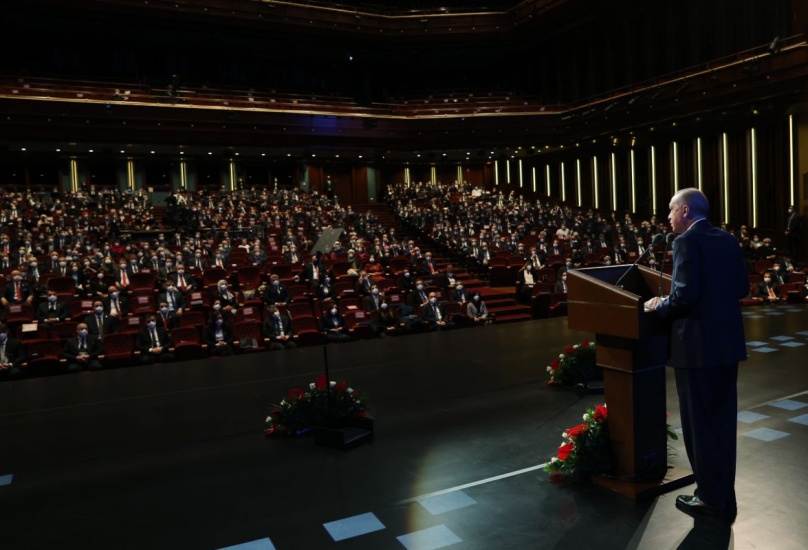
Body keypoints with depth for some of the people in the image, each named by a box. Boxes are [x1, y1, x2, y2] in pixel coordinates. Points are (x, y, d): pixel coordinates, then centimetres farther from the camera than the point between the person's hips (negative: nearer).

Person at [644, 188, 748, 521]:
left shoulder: (687, 241, -15)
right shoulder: (728, 240, 9)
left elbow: (685, 294, -22)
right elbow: (742, 287, 12)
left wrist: (658, 307, -5)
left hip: (698, 344, -8)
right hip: (728, 342, 8)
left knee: (699, 424, 4)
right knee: (722, 421, 16)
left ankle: (711, 499, 14)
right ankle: (725, 497, 27)